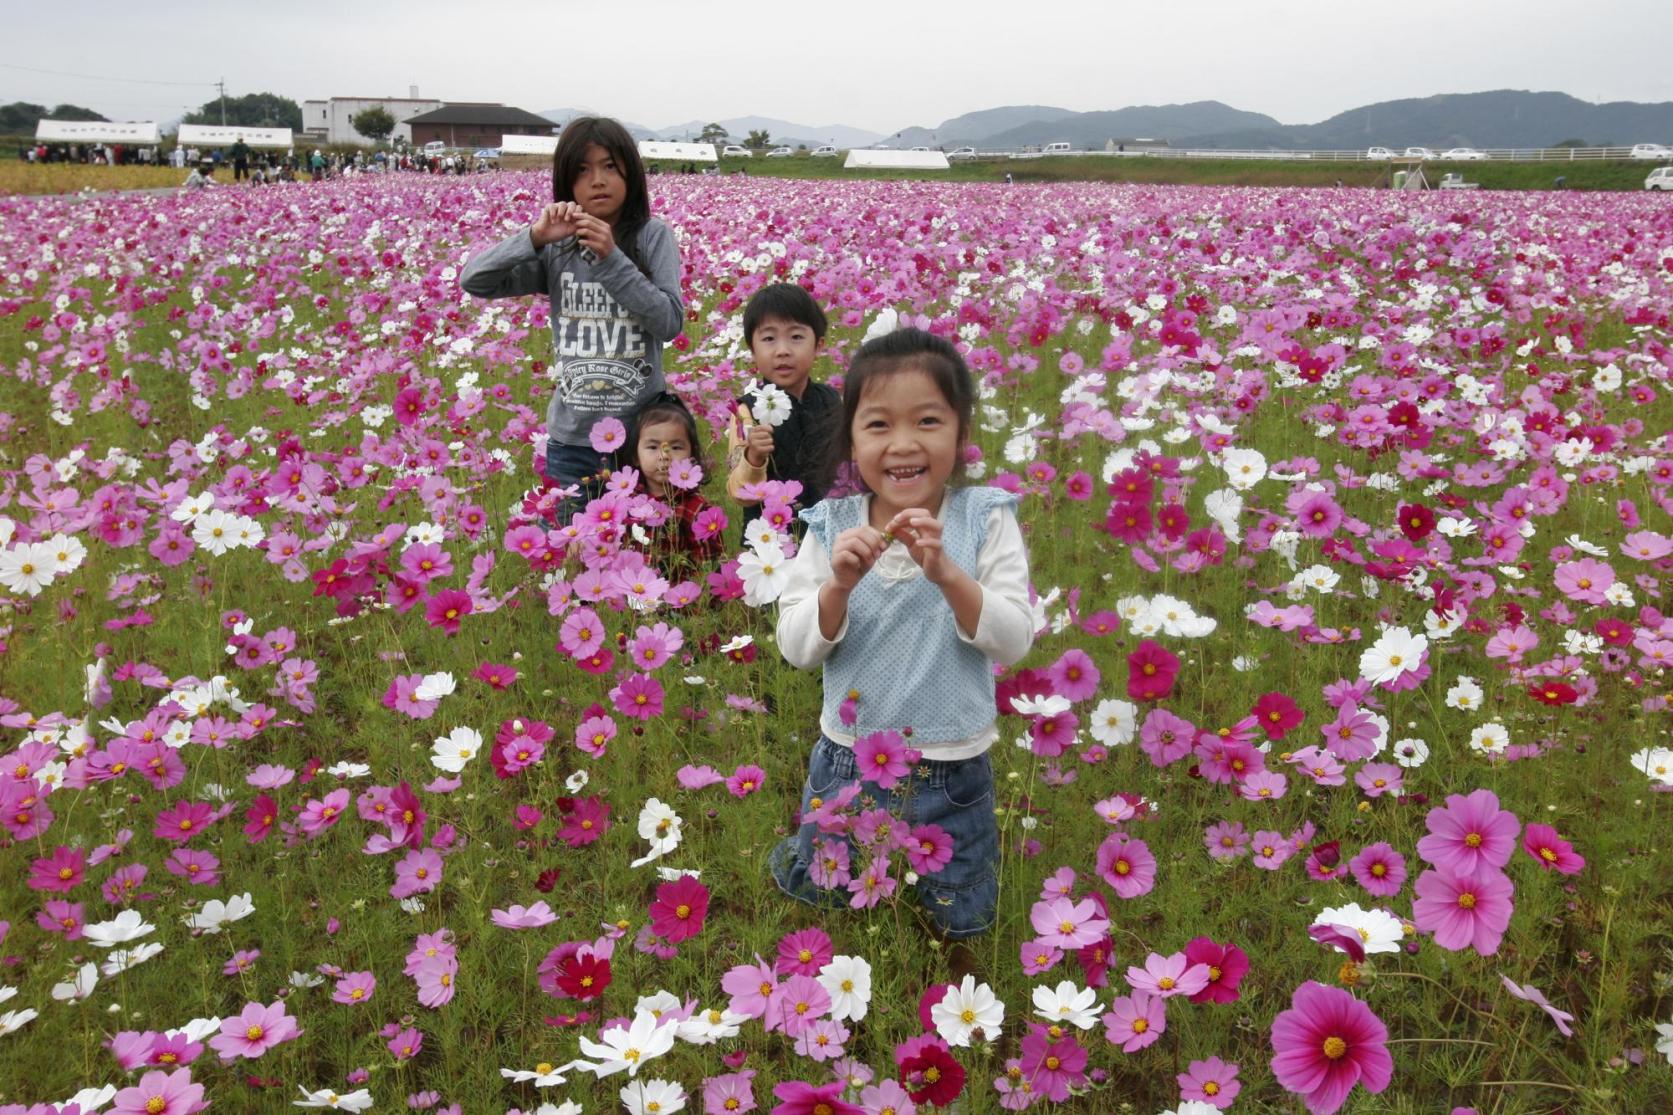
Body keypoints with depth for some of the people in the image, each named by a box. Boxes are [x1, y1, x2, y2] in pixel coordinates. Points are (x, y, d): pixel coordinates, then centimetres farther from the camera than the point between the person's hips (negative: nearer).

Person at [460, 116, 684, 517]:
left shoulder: (652, 237, -4)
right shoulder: (555, 247, 0)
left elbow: (671, 322, -12)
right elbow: (473, 281, -5)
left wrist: (611, 258, -19)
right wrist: (534, 237, -18)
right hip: (571, 437, 2)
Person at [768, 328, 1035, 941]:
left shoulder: (986, 519, -11)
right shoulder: (832, 527, -8)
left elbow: (1014, 640, -17)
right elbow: (795, 647, -10)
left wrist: (946, 574, -31)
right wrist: (839, 585, -27)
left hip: (952, 774, -1)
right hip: (847, 762, 1)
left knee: (959, 924, 18)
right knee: (815, 897, 23)